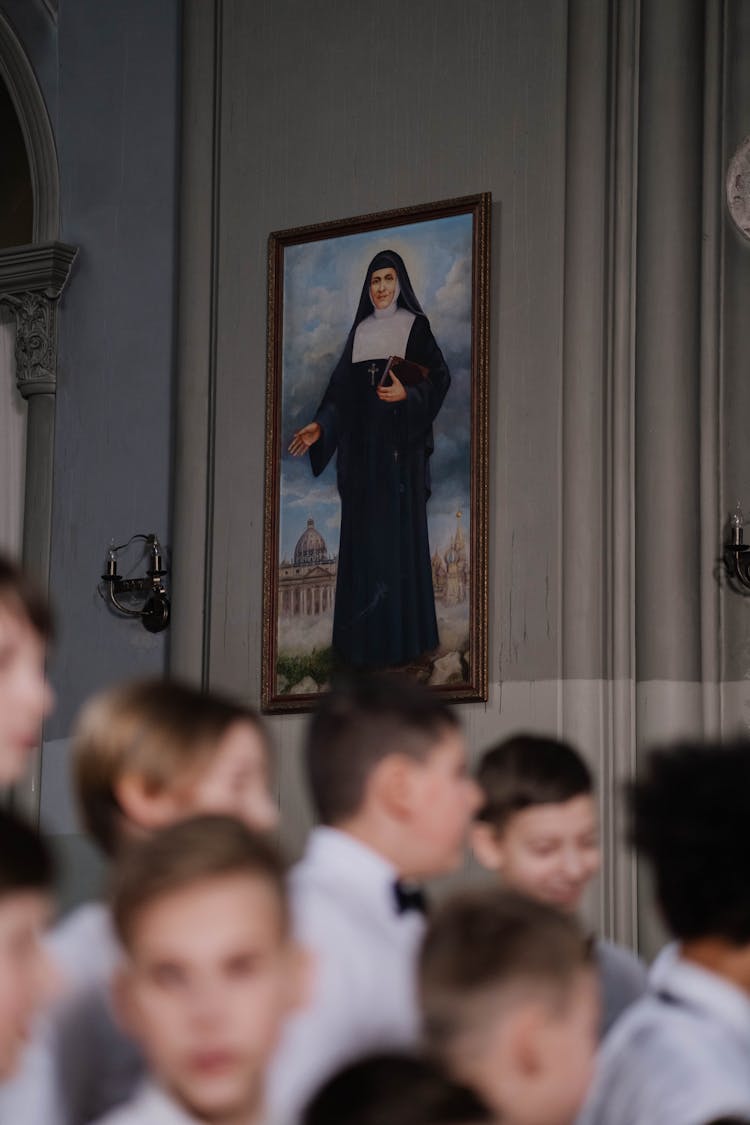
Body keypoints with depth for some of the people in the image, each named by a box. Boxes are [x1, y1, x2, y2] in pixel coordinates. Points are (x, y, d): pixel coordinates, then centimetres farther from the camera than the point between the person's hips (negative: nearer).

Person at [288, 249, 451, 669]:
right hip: (363, 441, 5)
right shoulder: (361, 331, 13)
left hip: (400, 441, -5)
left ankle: (403, 632, -2)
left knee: (400, 529, -5)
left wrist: (408, 394, -22)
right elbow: (342, 386, 11)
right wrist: (321, 426, -1)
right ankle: (366, 632, 7)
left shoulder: (415, 326, 0)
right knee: (364, 531, 3)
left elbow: (439, 377, -5)